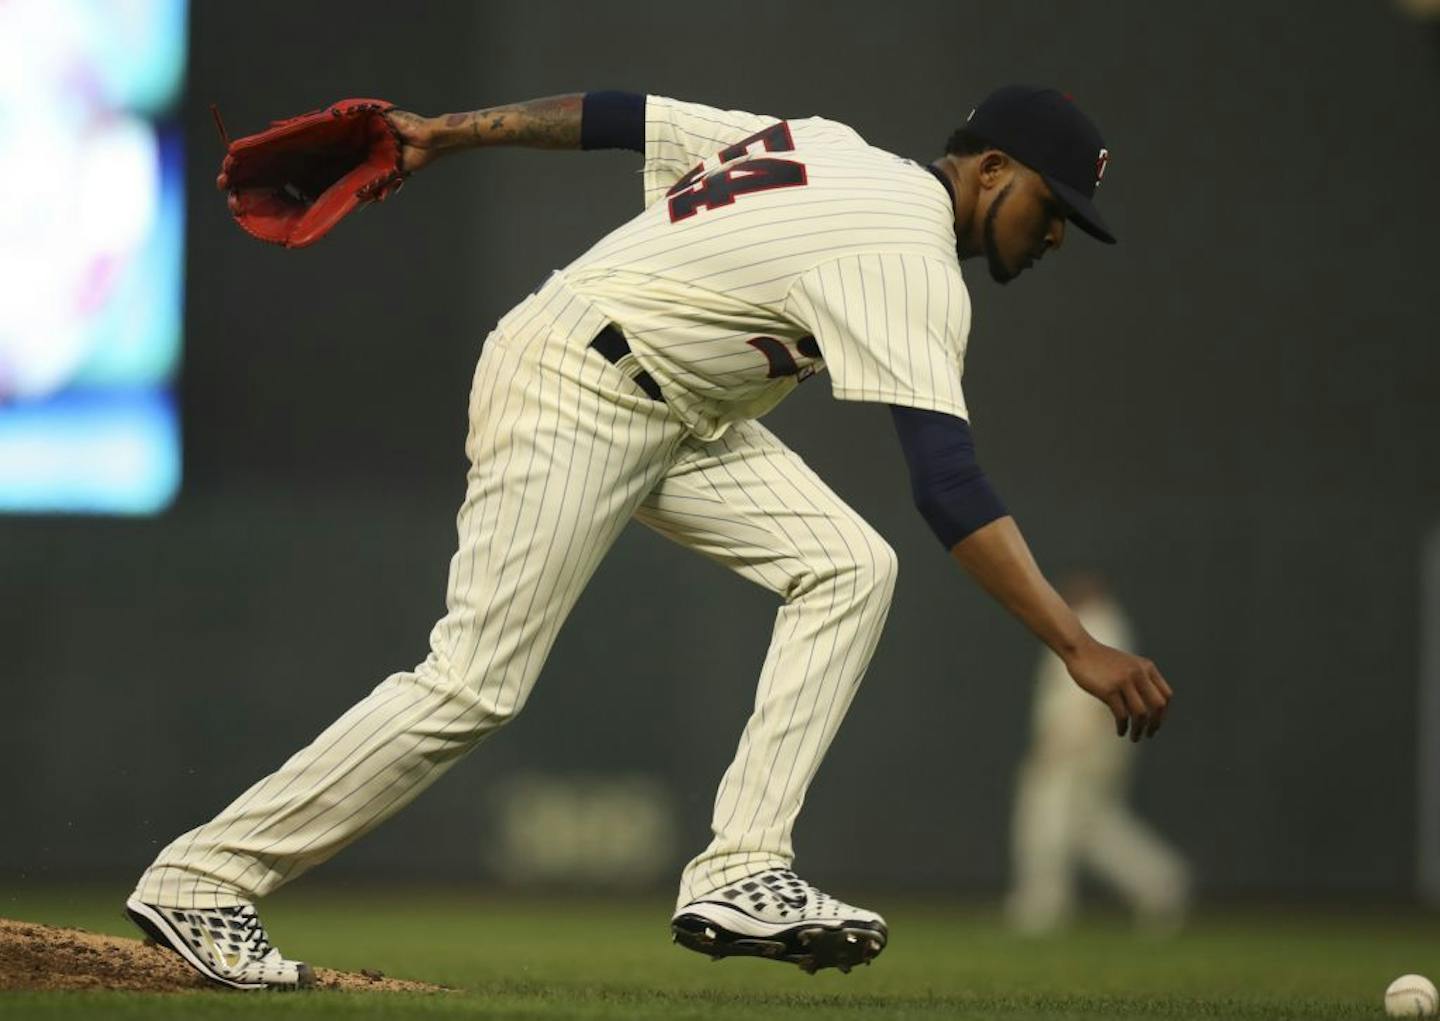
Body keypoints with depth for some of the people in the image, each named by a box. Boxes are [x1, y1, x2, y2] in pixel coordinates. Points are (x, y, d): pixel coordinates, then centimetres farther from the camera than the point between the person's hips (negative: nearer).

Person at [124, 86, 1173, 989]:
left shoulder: (829, 147, 7)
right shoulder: (908, 257, -21)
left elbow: (626, 115, 11)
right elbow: (948, 483, -30)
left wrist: (455, 132, 18)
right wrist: (1078, 648, -33)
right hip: (571, 393, -10)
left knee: (848, 566, -4)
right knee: (476, 685, -13)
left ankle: (740, 878, -10)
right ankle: (204, 879, -4)